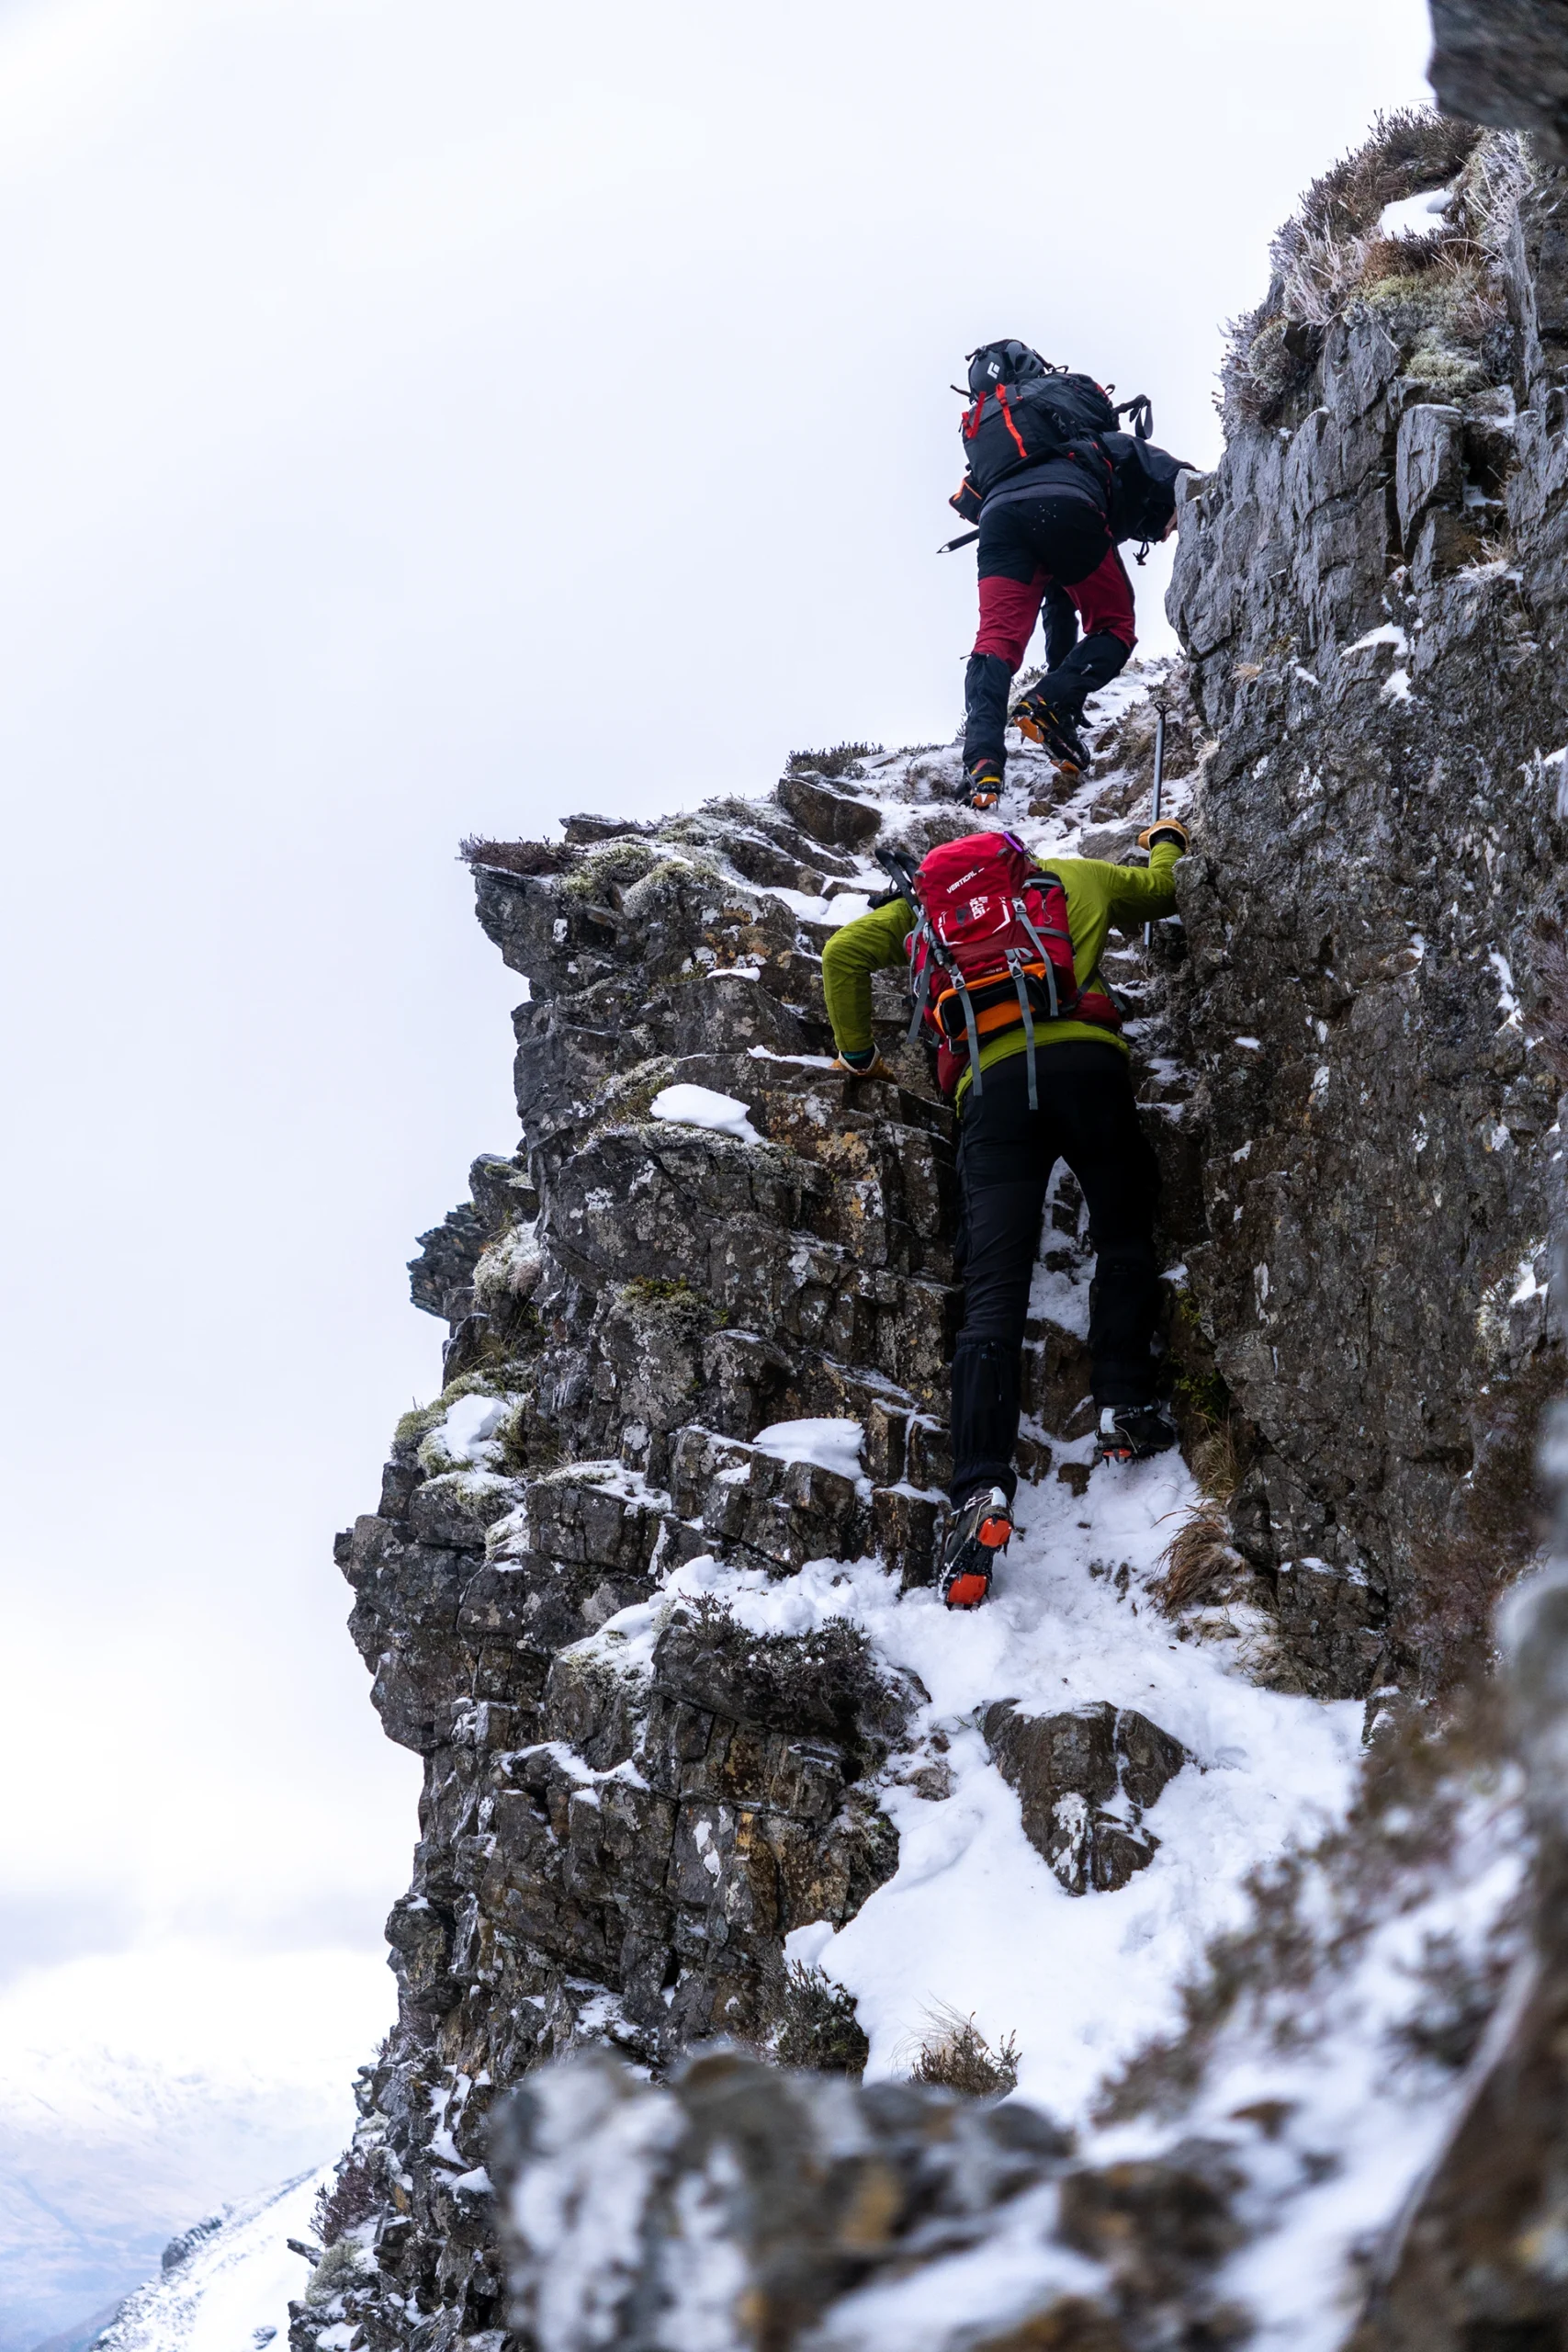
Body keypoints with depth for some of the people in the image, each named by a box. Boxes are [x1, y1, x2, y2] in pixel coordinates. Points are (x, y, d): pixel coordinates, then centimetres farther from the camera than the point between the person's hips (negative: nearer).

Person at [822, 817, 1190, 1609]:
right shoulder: (1076, 876, 28)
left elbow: (844, 953, 19)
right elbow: (1159, 890, 44)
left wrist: (857, 1052, 30)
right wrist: (1166, 842, 66)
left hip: (992, 1083, 0)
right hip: (1086, 1060, 0)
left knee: (992, 1294, -6)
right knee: (1124, 1237, 22)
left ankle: (981, 1492, -20)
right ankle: (1124, 1405, 4)